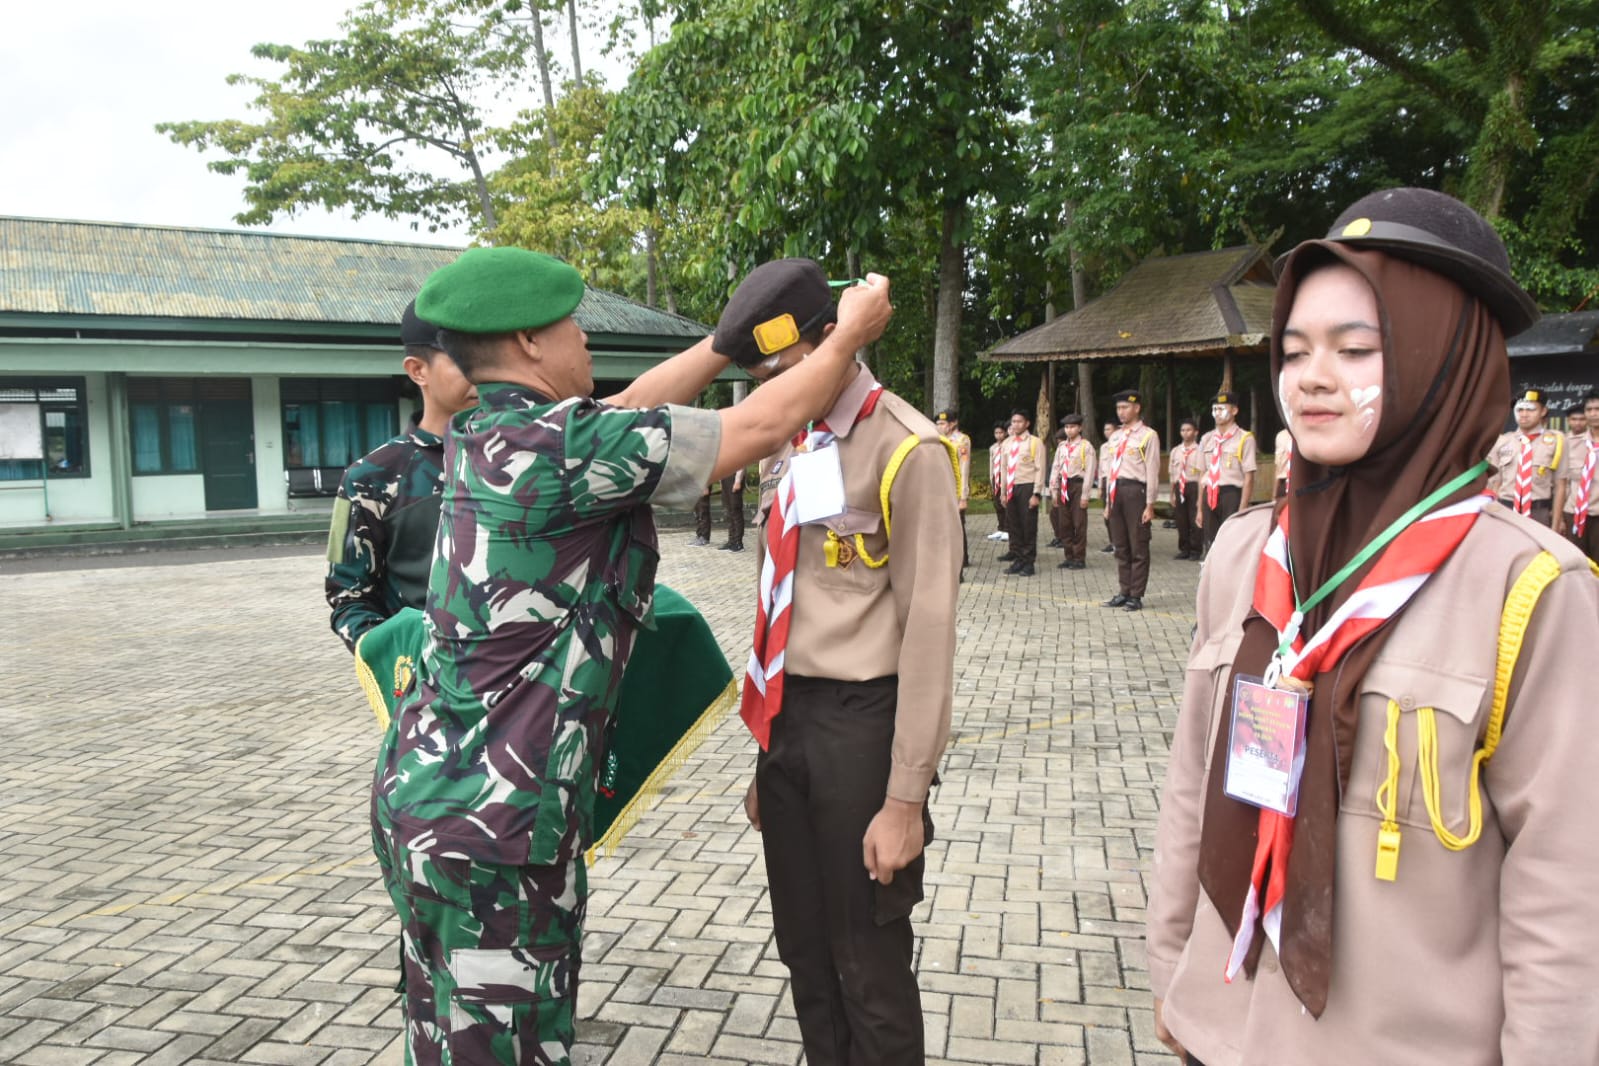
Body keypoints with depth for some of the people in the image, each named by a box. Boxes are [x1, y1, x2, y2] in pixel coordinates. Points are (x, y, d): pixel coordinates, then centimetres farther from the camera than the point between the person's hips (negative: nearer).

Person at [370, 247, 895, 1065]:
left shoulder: (480, 438, 6)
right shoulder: (563, 446, -19)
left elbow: (628, 409, 18)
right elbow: (760, 428, -12)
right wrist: (848, 336, 3)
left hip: (424, 790, 9)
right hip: (494, 821, -9)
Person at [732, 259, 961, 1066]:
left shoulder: (908, 450, -12)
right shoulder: (786, 449, 10)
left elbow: (927, 628, -14)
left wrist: (905, 796, -13)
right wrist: (766, 754, 15)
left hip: (861, 721, -7)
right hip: (788, 717, 7)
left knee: (869, 966, 8)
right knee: (804, 952, 18)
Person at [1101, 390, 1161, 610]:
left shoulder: (1148, 435, -5)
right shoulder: (1116, 436, 16)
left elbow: (1152, 471, -8)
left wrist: (1149, 505, -12)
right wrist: (1108, 501, 16)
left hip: (1135, 491, -7)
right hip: (1116, 491, 7)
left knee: (1138, 548, -1)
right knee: (1120, 547, 11)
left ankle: (1136, 596, 5)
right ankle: (1124, 593, 18)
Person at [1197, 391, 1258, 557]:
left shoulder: (1244, 439, -6)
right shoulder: (1206, 439, 13)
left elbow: (1249, 478, -10)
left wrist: (1242, 510, -15)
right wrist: (1200, 509, 13)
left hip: (1231, 495, -6)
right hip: (1210, 496, 6)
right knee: (1211, 548, 11)